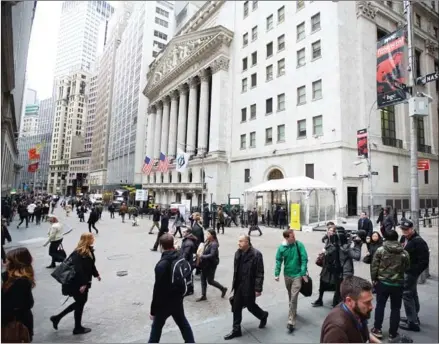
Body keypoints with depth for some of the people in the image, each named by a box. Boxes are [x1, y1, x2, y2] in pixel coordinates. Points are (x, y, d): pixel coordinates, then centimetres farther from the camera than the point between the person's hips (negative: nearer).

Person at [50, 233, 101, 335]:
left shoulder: (89, 250, 2)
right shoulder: (78, 254, -26)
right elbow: (77, 269, -29)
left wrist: (96, 274, 22)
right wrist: (83, 284, -27)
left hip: (83, 282, 9)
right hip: (76, 283, -9)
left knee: (81, 302, 19)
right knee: (80, 303, 7)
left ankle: (57, 318, 33)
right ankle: (78, 328, 27)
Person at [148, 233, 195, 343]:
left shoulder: (162, 264, -27)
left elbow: (158, 289, -23)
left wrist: (153, 310, -12)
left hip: (164, 302, -6)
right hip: (178, 299, 6)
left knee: (156, 327, 15)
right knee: (183, 323, 23)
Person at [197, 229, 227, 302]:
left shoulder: (214, 244, -23)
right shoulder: (207, 242, 1)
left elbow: (212, 255, -28)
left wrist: (202, 256, -23)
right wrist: (201, 256, -7)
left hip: (211, 264, -8)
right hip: (205, 264, 8)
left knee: (210, 280, 5)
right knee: (203, 279, 12)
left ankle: (223, 289, 27)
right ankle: (203, 296, 26)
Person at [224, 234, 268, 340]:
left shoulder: (256, 254, -20)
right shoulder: (238, 253, 1)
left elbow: (260, 273, -17)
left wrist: (258, 289, -16)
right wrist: (234, 283, 13)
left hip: (249, 286, -6)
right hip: (238, 285, 6)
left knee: (250, 306, 13)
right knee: (236, 307, 11)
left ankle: (263, 316, 43)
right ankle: (236, 330, 28)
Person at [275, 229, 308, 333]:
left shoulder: (299, 245, -16)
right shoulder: (281, 248, -11)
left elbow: (304, 259, -13)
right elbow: (278, 261, -3)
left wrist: (304, 273, -16)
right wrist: (276, 274, -8)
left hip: (297, 275, -3)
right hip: (287, 275, 3)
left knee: (294, 298, -6)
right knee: (290, 296, 21)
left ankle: (291, 321, 1)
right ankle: (293, 312, 45)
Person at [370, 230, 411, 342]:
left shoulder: (380, 250, -10)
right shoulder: (404, 252, -5)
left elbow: (374, 266, -8)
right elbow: (406, 267, 6)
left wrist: (374, 279, 4)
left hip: (382, 282, -1)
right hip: (397, 284, 1)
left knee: (380, 305, 13)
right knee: (395, 308, 12)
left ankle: (377, 329, 20)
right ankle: (392, 333, 19)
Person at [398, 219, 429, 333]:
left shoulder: (419, 242, -21)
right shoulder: (404, 238, 5)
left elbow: (424, 261, -21)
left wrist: (414, 271, -18)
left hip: (411, 272, -9)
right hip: (405, 270, 9)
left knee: (407, 295, -3)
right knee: (412, 294, 20)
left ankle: (413, 323, 6)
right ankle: (413, 317, 34)